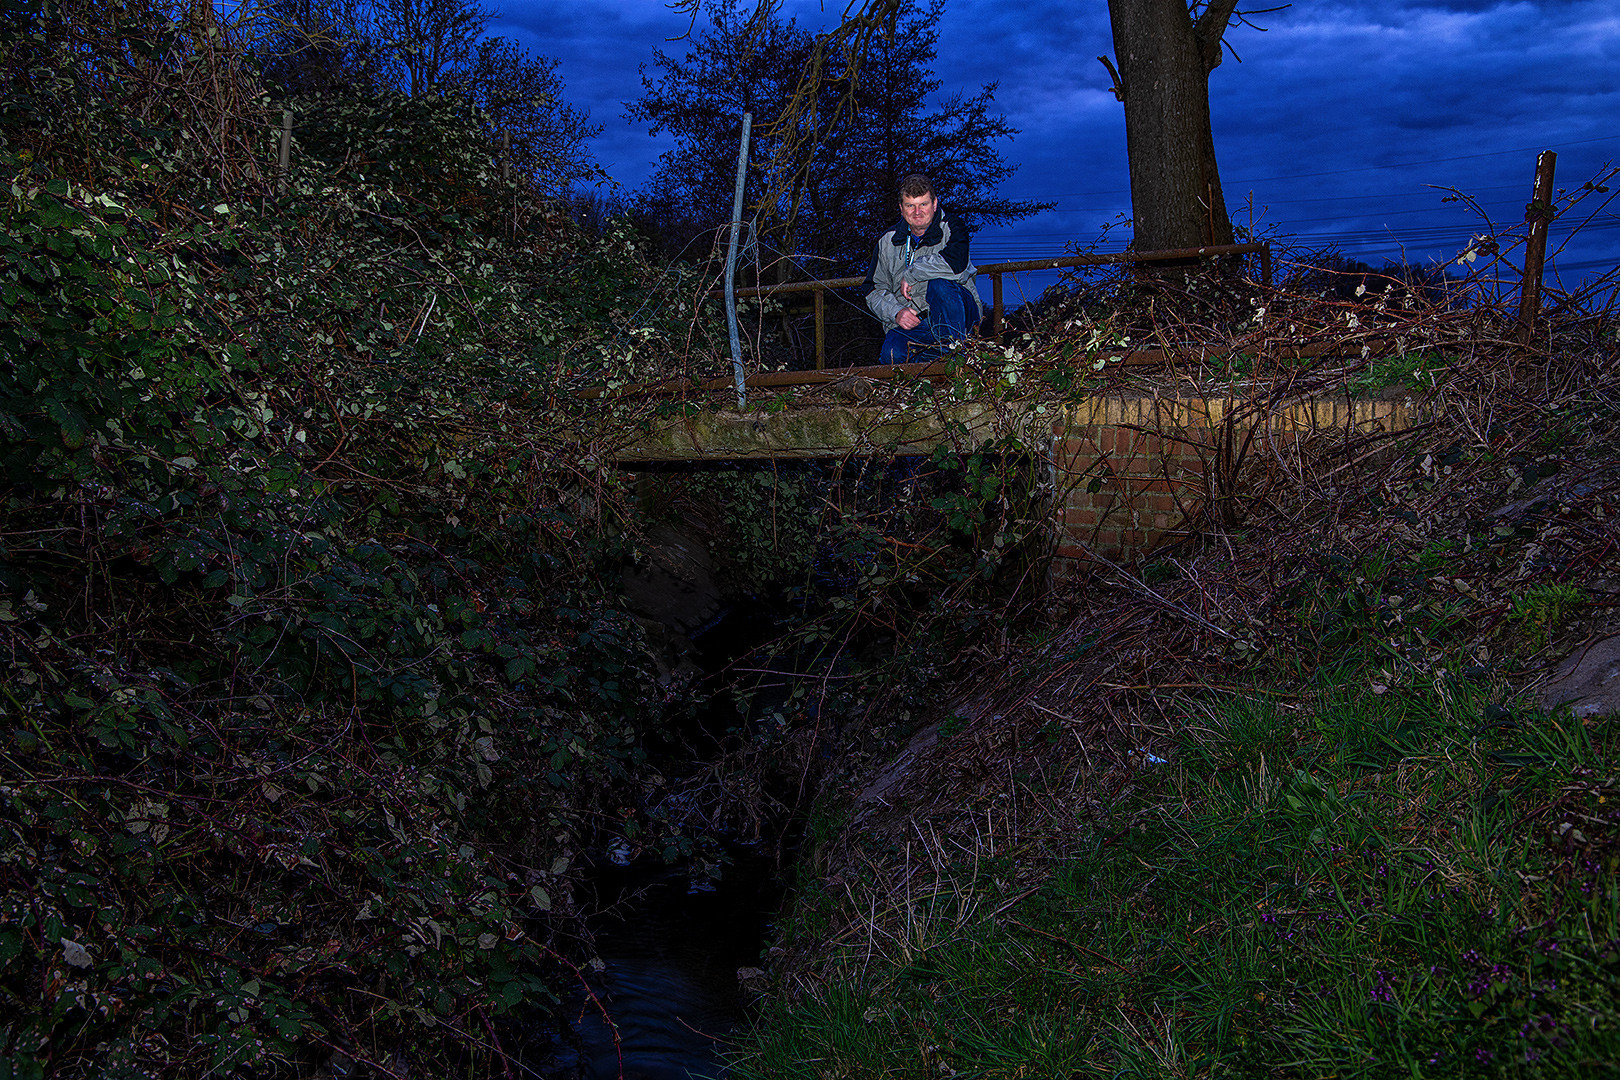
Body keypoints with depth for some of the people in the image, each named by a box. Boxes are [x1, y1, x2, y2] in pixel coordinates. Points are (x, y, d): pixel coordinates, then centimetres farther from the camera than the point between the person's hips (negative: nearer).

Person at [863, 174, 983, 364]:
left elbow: (956, 264, -24)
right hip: (910, 322, 3)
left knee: (940, 284, -35)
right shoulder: (887, 241, 10)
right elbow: (874, 290, 10)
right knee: (892, 354, -30)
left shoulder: (950, 229, -1)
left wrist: (911, 274, -15)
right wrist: (896, 313, -10)